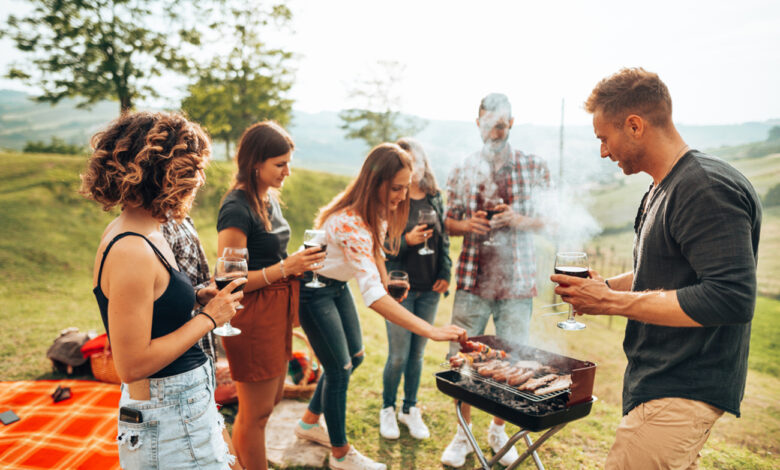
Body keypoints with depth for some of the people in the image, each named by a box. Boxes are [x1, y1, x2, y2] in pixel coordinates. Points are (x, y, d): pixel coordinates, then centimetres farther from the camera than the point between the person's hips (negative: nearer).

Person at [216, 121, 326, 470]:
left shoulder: (270, 198, 9)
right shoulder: (237, 209, -19)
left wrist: (299, 261, 4)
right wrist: (286, 268, -24)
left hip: (275, 313, 9)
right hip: (251, 317, -9)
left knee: (272, 398, 23)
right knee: (257, 411, 7)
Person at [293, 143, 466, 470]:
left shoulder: (379, 209, -11)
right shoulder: (349, 223, -39)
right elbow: (374, 297, -46)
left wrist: (384, 276, 1)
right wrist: (433, 332, -49)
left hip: (337, 284, 9)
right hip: (313, 290, -8)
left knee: (354, 356, 16)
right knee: (339, 369, 0)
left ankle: (309, 423, 38)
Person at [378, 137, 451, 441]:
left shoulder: (435, 199, 6)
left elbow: (444, 240, 12)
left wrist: (446, 273, 1)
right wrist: (406, 240, -25)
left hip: (429, 289, 4)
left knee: (418, 353, 14)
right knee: (398, 356, 2)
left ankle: (410, 409, 32)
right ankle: (387, 409, 27)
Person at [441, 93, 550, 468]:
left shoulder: (534, 167, 3)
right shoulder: (463, 170, 7)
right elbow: (449, 222, 12)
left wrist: (520, 220, -14)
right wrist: (467, 224, -10)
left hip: (517, 281, 0)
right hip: (473, 280, 1)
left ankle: (498, 429, 32)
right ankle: (463, 432, 25)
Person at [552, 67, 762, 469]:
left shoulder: (707, 188, -20)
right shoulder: (663, 190, 14)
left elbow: (732, 298, -27)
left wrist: (612, 302, -23)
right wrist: (605, 285, 6)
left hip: (681, 392, -10)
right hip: (661, 381, 10)